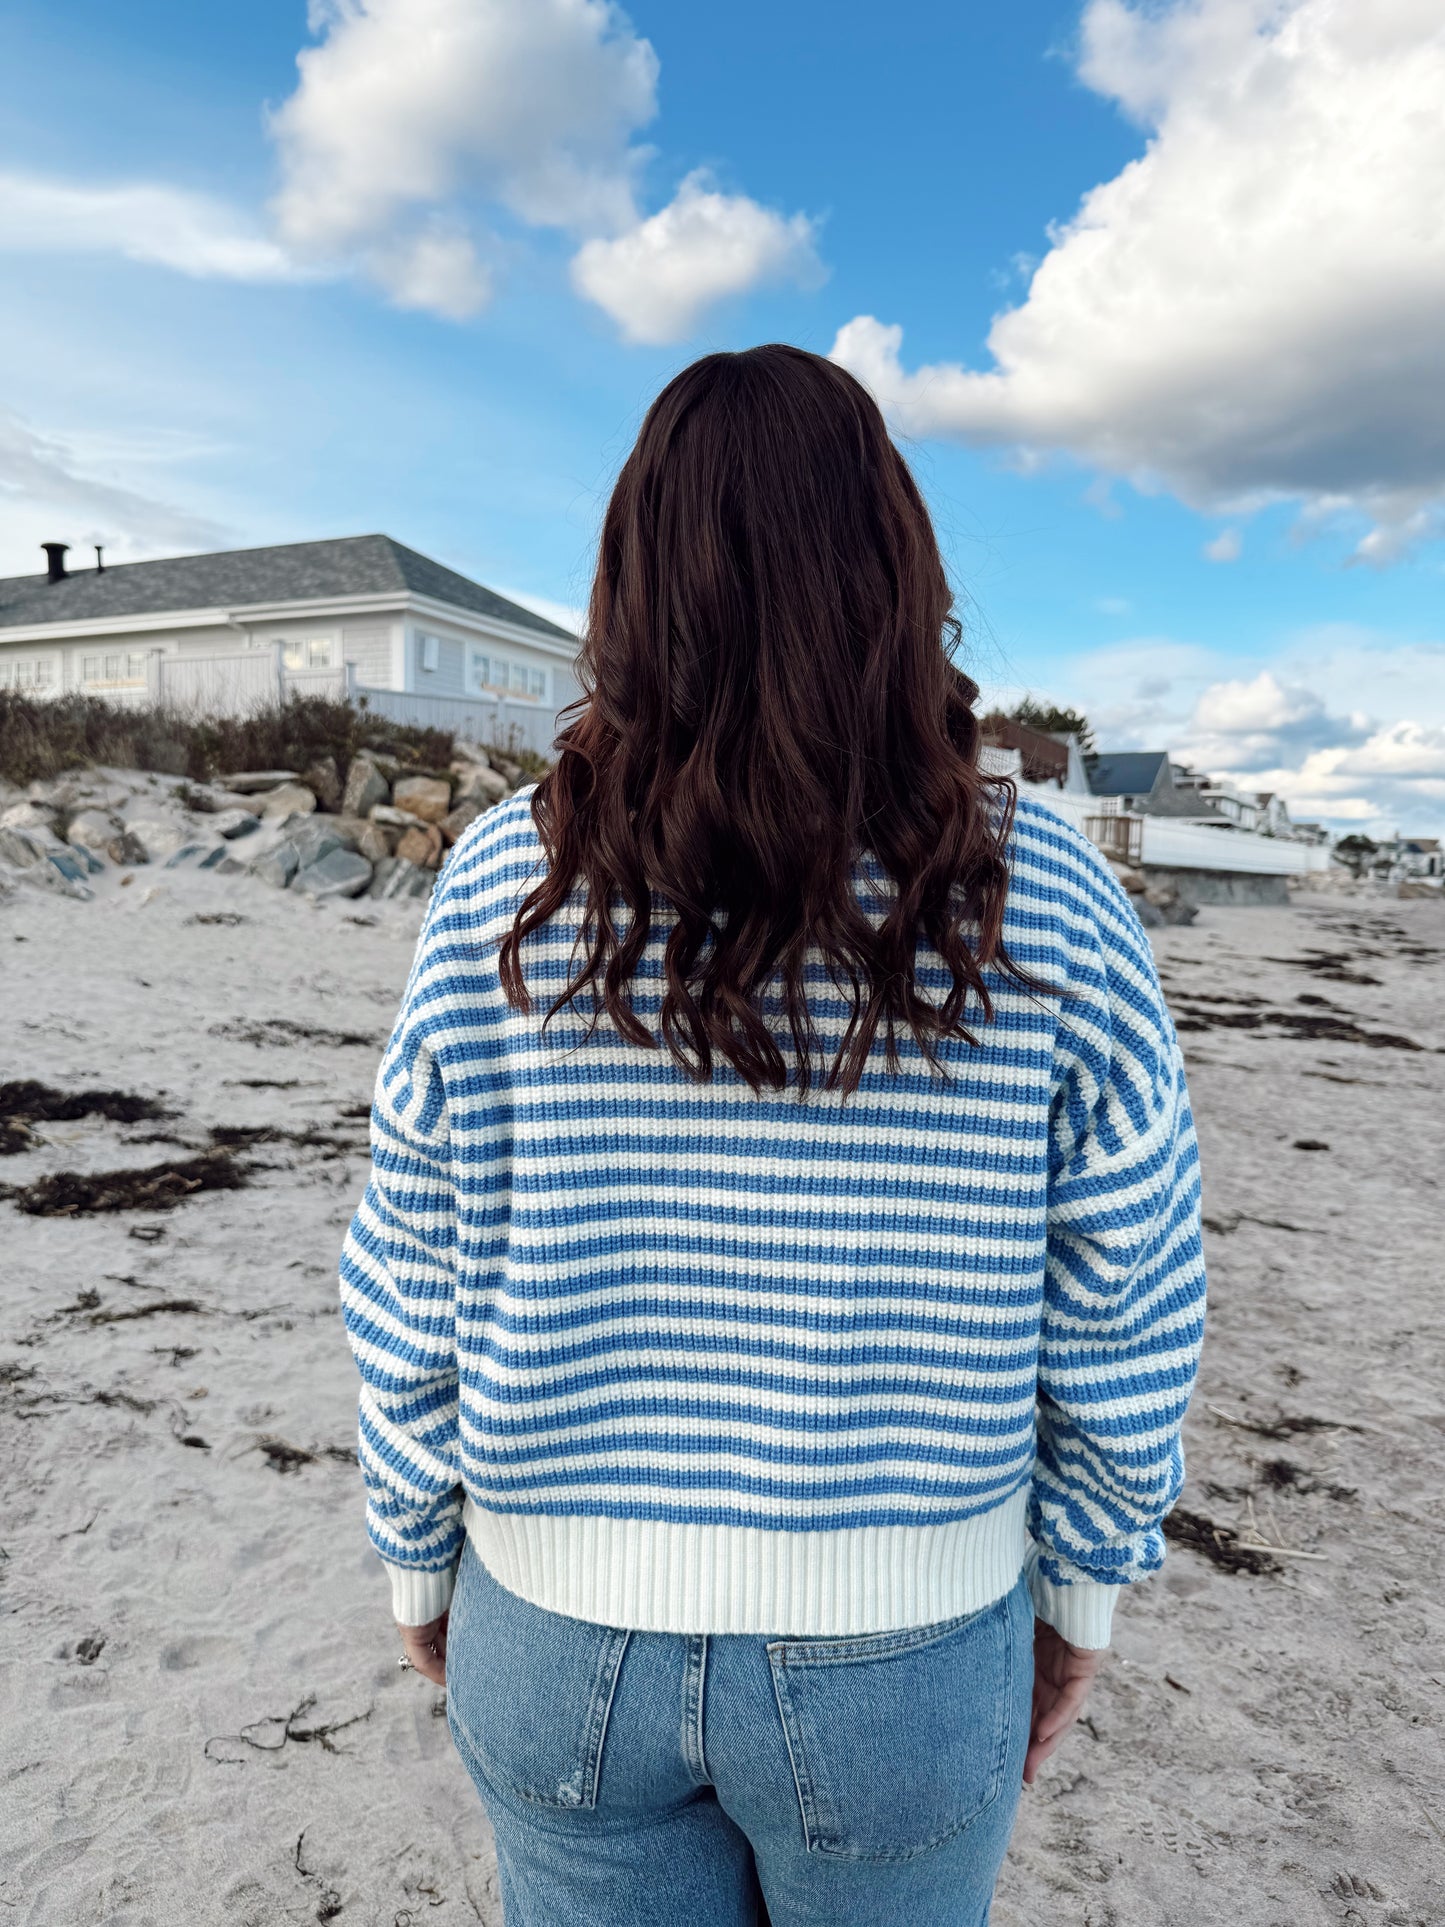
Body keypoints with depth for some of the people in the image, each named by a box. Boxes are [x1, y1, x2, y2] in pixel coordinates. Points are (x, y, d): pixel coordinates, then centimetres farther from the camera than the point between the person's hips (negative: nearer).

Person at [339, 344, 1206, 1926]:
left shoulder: (503, 886, -15)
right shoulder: (1042, 901, -16)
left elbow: (408, 1299, -8)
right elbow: (1125, 1318, -8)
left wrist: (417, 1564, 9)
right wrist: (1082, 1592, 8)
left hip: (562, 1633, 1)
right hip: (903, 1654, 0)